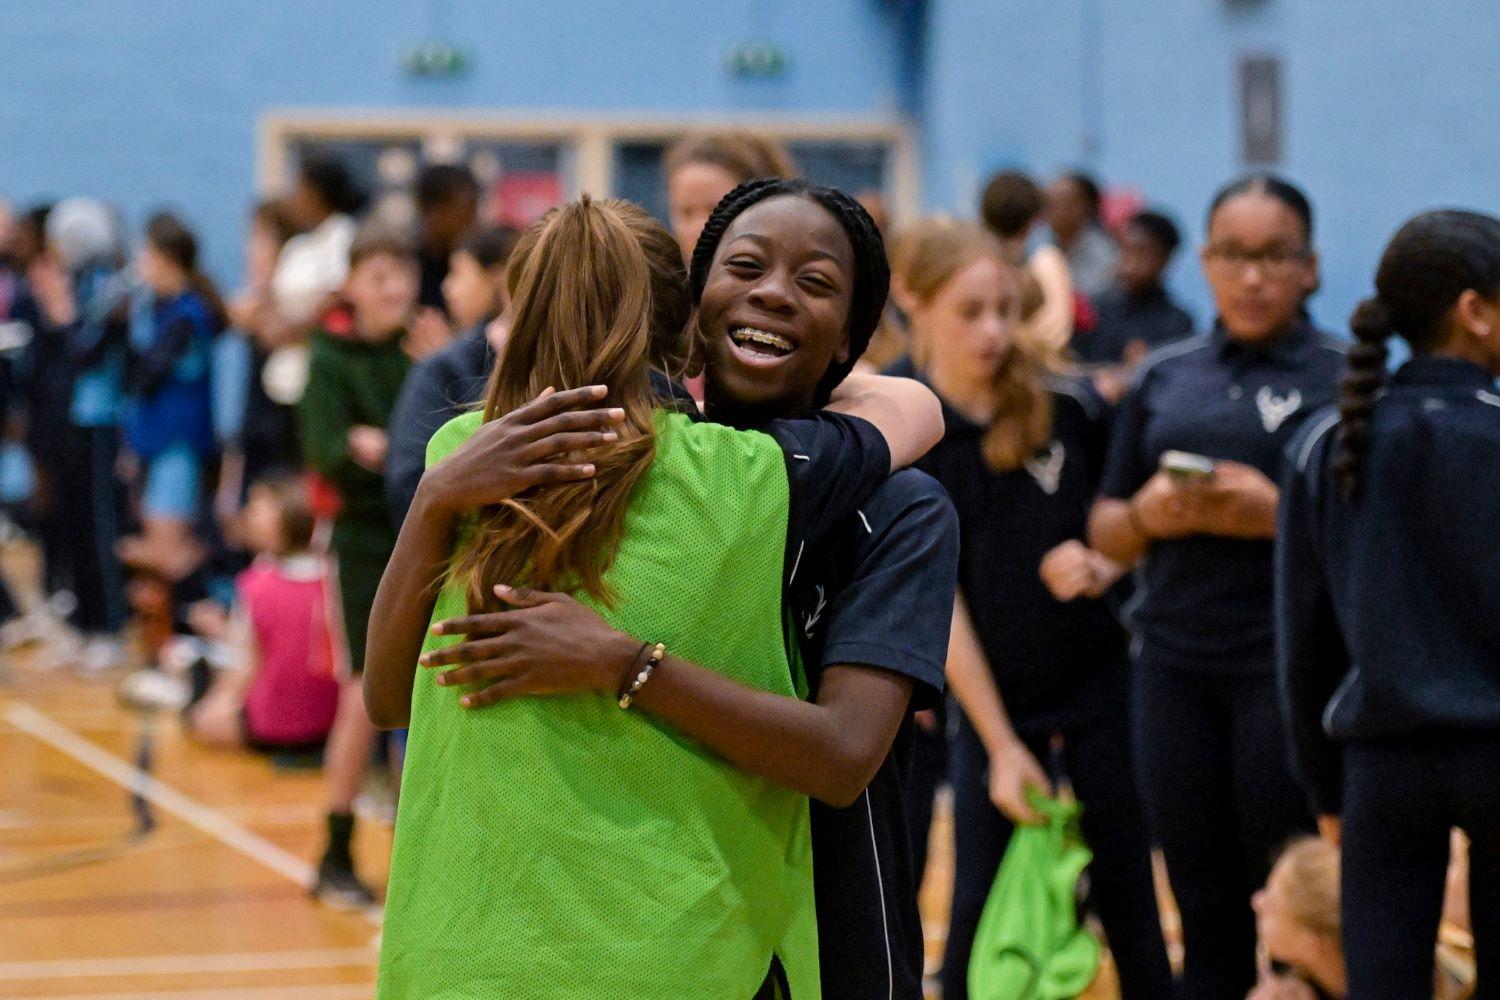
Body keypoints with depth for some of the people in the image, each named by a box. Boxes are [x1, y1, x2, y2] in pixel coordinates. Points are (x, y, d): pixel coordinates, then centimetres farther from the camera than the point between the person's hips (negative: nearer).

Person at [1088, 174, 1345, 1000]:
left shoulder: (1344, 377, 1)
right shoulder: (1164, 377, 14)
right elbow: (1105, 531, 15)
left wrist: (1277, 515, -17)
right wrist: (1148, 515, -6)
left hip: (1290, 661, -4)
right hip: (1175, 664, 4)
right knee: (1204, 906, 7)